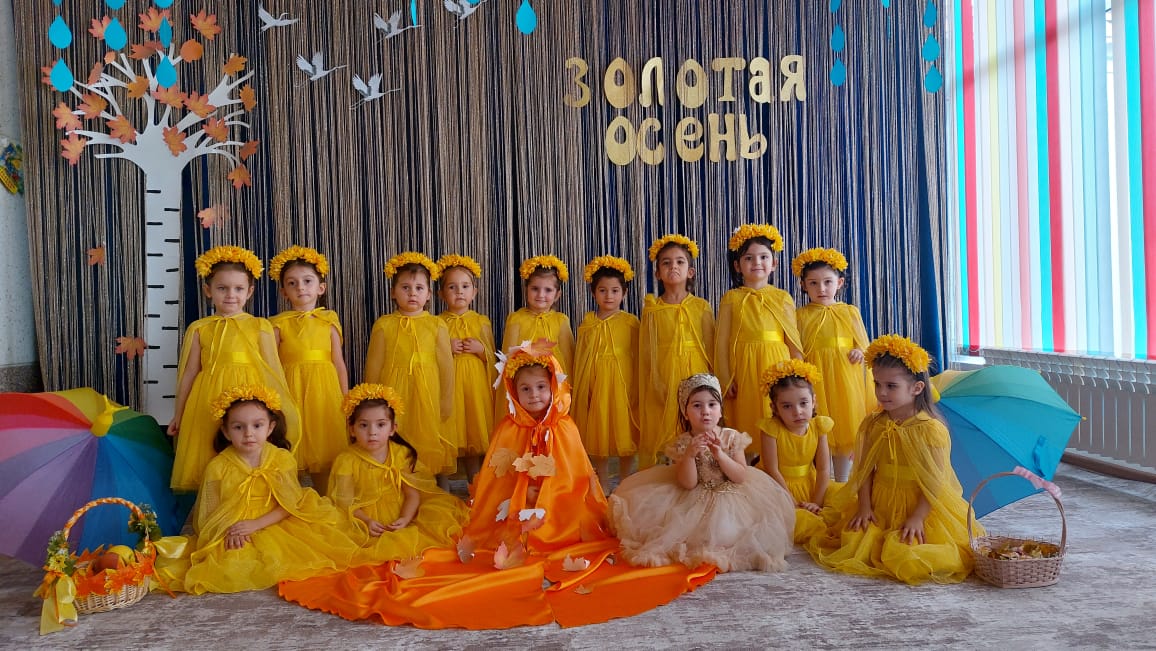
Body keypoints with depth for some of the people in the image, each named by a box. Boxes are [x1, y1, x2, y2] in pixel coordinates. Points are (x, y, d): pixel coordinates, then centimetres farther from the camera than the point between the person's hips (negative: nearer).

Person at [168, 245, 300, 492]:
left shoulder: (260, 326, 3)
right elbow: (189, 373, 12)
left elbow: (273, 370, 3)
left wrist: (281, 409, 0)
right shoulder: (199, 329, 7)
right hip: (211, 403, 1)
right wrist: (178, 415, 15)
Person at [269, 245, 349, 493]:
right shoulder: (279, 324, 2)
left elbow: (339, 363, 5)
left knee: (325, 456, 6)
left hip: (324, 392, 1)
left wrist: (345, 400, 4)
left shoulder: (329, 321, 5)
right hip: (291, 391, -1)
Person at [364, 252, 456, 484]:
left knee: (434, 447, 7)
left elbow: (446, 365, 3)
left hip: (429, 395, 0)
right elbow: (373, 365, 5)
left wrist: (446, 401, 0)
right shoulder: (383, 325, 2)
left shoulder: (437, 325, 2)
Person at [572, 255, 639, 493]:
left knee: (625, 433, 3)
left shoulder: (630, 322, -1)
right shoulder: (587, 322, 6)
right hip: (595, 384, 2)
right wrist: (580, 390, 7)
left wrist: (637, 388, -4)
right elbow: (580, 358, 9)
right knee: (597, 434, 8)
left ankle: (625, 483, 19)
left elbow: (637, 357, 0)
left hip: (623, 384, -2)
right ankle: (603, 484, 22)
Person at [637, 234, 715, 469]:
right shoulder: (651, 309, 4)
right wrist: (653, 386, 3)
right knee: (660, 438, 0)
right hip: (662, 382, 0)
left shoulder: (702, 307, 4)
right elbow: (646, 353, 5)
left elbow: (711, 349, 5)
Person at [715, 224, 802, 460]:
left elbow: (793, 342, 7)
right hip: (744, 372, -1)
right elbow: (722, 343, 1)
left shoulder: (783, 298, 7)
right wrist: (725, 380, -5)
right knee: (747, 433, 3)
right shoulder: (731, 299, 5)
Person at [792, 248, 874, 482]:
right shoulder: (801, 315, 1)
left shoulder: (851, 312, 7)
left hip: (846, 379, 2)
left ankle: (842, 484, 23)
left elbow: (864, 346, 11)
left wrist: (860, 352, -12)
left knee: (845, 432, 9)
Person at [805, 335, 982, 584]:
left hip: (920, 506, -4)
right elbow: (865, 470, 2)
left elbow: (935, 481, -14)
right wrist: (864, 507, -8)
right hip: (880, 505, 5)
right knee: (854, 543, -9)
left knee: (906, 553, -20)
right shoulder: (873, 425, 1)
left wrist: (918, 517, -19)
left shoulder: (932, 430, -14)